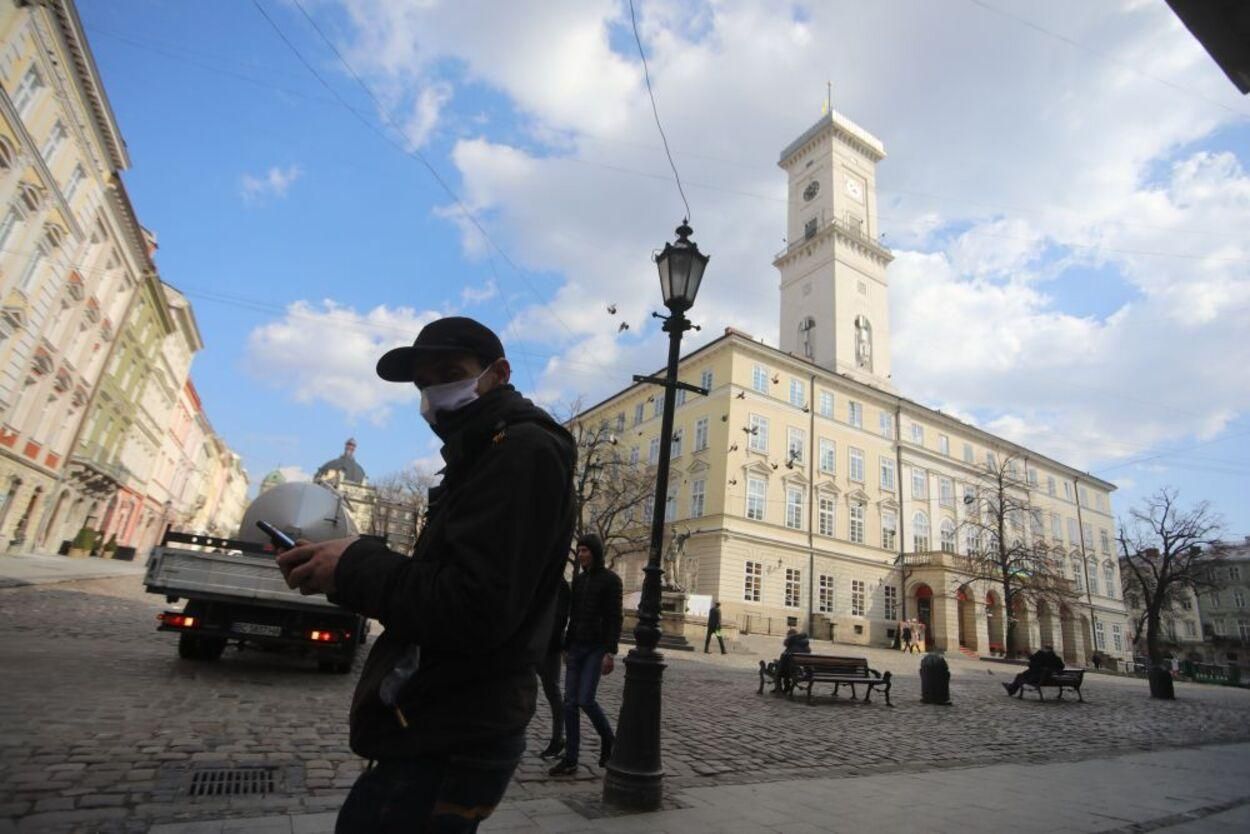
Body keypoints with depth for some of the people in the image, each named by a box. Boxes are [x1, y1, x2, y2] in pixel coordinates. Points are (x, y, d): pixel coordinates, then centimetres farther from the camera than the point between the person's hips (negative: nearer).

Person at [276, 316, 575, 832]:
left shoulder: (523, 450, -17)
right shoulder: (485, 457, 16)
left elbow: (473, 611, -26)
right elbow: (439, 585, 13)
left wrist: (356, 568, -14)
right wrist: (357, 568, -3)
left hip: (447, 750, -10)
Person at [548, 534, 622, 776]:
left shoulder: (611, 579, -9)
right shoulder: (578, 580, 11)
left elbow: (615, 618, -13)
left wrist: (611, 653, -20)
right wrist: (566, 648, 14)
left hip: (597, 648, -6)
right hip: (576, 647, 6)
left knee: (585, 700, -12)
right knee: (570, 702, 1)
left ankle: (607, 738, 16)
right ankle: (570, 760, 9)